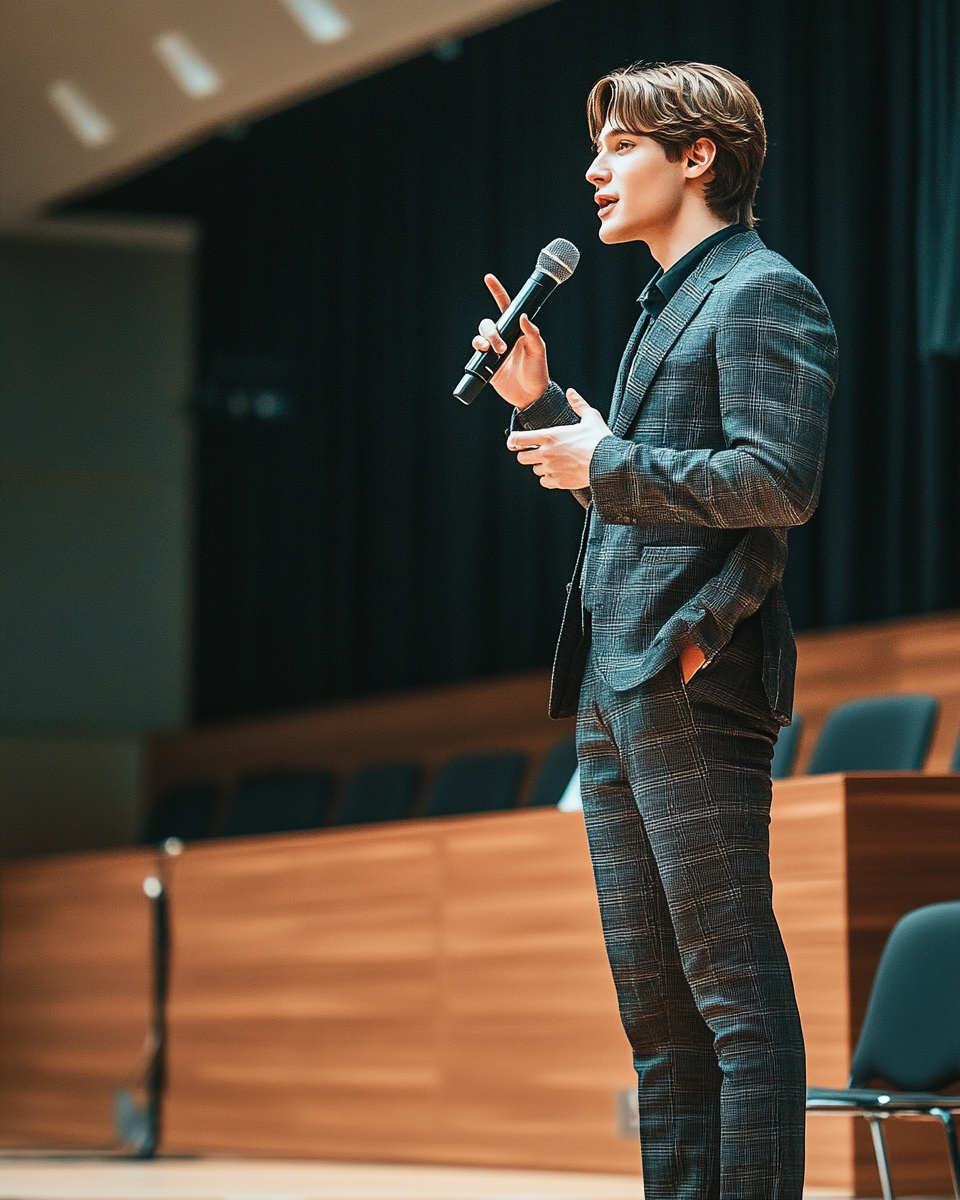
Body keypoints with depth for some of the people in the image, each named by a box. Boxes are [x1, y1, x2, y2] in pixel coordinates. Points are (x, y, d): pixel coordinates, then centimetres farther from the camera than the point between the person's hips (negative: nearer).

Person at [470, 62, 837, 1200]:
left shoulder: (763, 292, -6)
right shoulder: (666, 306, 24)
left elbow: (778, 479, -18)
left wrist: (607, 464, -12)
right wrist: (538, 403, 16)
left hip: (692, 682, -10)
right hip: (615, 692, 10)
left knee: (733, 986, -10)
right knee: (651, 997, 10)